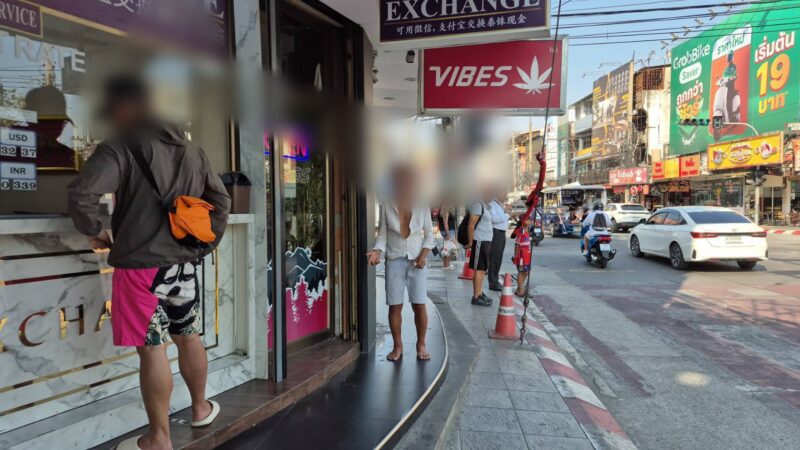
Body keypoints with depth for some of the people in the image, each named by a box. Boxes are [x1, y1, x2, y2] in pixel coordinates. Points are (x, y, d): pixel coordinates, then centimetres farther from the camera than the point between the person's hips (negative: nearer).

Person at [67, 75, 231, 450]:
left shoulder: (120, 147, -10)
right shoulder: (190, 150, 11)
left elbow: (81, 195, -22)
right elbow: (221, 199, 14)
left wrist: (94, 231, -4)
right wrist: (204, 245, 18)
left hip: (141, 264, -6)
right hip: (183, 262, 6)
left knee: (152, 349, 1)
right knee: (188, 337, 19)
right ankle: (200, 408, 36)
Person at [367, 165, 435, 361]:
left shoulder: (422, 207, 0)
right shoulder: (386, 207, -2)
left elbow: (429, 235, 5)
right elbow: (382, 234, 2)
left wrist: (423, 254, -8)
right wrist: (377, 251, -16)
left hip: (417, 260, 0)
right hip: (394, 260, 0)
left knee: (419, 305, 0)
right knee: (395, 306, 3)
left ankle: (421, 345, 17)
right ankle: (397, 346, 17)